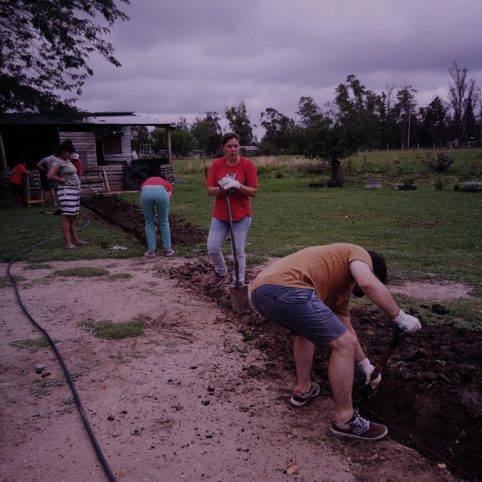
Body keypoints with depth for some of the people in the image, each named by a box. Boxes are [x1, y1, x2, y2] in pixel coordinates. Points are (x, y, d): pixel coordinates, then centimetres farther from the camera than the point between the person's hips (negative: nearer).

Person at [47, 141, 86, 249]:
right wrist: (62, 180, -12)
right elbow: (50, 176, -22)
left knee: (72, 217, 13)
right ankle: (67, 242, -8)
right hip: (66, 192, -10)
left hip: (75, 190, 10)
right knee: (66, 216, -8)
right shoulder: (58, 162, -11)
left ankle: (75, 239, 19)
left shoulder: (68, 161, 16)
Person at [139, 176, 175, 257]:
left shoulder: (145, 183, 42)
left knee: (149, 223, 22)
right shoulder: (168, 185, 38)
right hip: (161, 192, -1)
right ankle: (167, 249, 27)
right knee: (164, 222, 21)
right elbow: (168, 199, 27)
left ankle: (151, 250, 24)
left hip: (146, 192, 1)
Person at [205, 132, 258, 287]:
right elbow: (209, 190, -3)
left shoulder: (248, 165, -10)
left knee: (239, 251, 2)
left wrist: (238, 186, -26)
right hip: (220, 215, 3)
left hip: (241, 216, -3)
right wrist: (221, 188, -23)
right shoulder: (216, 164, -3)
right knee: (212, 248, 3)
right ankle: (221, 273, 31)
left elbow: (254, 191, -10)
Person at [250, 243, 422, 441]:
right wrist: (400, 317, 2)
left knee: (307, 329, 37)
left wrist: (364, 365, 50)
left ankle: (303, 390, 41)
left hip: (260, 291, 10)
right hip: (286, 289, -10)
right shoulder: (359, 254, 15)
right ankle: (345, 420, 13)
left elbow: (347, 331, 45)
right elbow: (368, 283, -9)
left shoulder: (341, 285, 38)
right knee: (343, 344, 2)